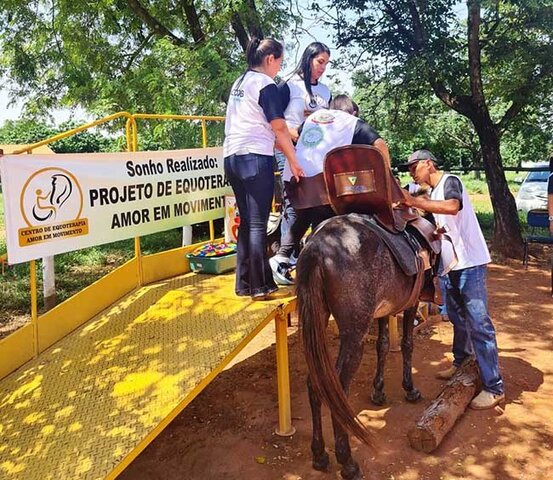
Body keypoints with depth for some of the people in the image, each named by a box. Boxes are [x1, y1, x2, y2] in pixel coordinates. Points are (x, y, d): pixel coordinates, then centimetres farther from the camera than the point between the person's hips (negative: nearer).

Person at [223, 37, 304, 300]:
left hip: (231, 156, 8)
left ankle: (243, 283, 14)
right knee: (258, 224, -5)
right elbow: (279, 128, -9)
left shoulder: (238, 83, 20)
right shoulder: (266, 84, -5)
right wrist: (294, 162, -3)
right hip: (255, 157, -8)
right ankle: (260, 285, -2)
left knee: (246, 221, 11)